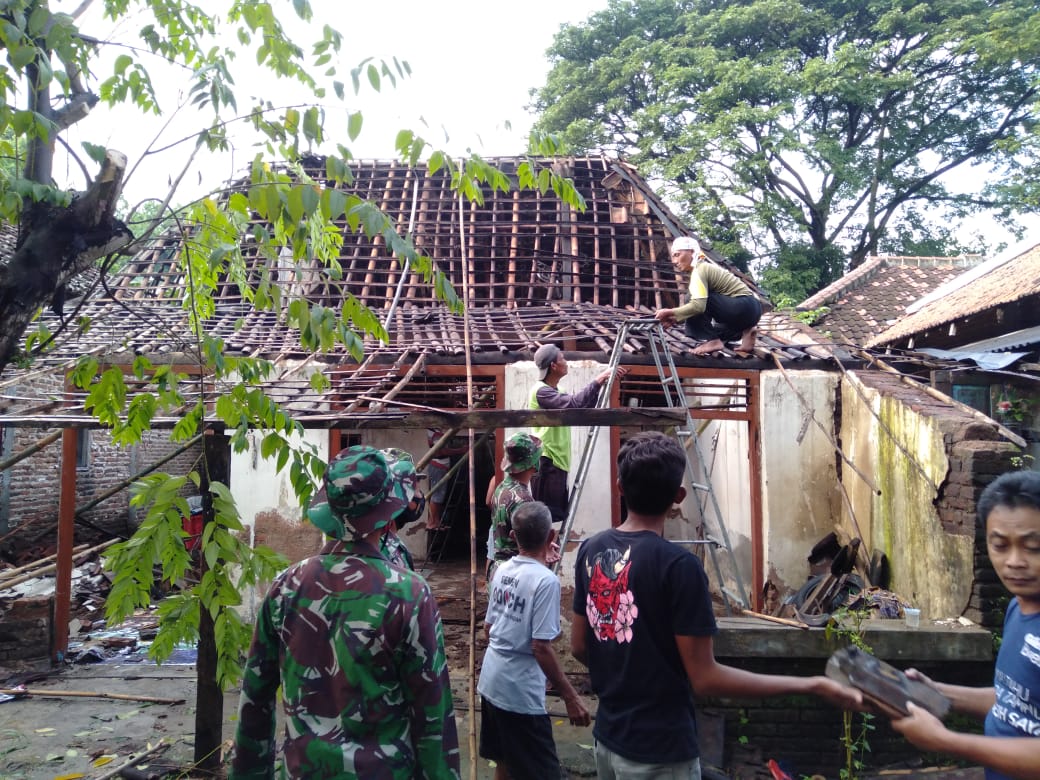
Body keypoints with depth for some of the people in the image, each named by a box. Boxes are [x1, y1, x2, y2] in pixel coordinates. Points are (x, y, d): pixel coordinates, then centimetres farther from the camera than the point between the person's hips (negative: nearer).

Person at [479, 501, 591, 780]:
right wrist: (570, 696, -15)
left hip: (490, 681, 8)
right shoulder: (545, 580, -21)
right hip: (520, 692, -8)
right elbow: (541, 647, -22)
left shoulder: (502, 570, 2)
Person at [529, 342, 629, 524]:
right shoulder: (541, 391, -13)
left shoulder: (556, 392, 17)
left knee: (557, 514, 13)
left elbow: (584, 406, 18)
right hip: (546, 463, -10)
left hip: (558, 462, 10)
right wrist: (597, 380, -21)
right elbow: (573, 403, -27)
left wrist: (602, 382, 8)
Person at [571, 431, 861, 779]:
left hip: (607, 737, 6)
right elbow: (705, 679, -20)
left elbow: (578, 647, 6)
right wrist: (813, 685, -16)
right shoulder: (678, 564, -23)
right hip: (659, 752, -6)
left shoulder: (590, 550, -3)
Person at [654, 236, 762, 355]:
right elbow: (700, 305, 12)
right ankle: (745, 331, 6)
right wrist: (676, 318, 0)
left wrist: (671, 312, -18)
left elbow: (698, 305, -28)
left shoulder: (699, 269, -13)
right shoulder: (705, 268, 16)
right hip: (749, 309, 10)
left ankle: (713, 341, -11)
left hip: (745, 308, -10)